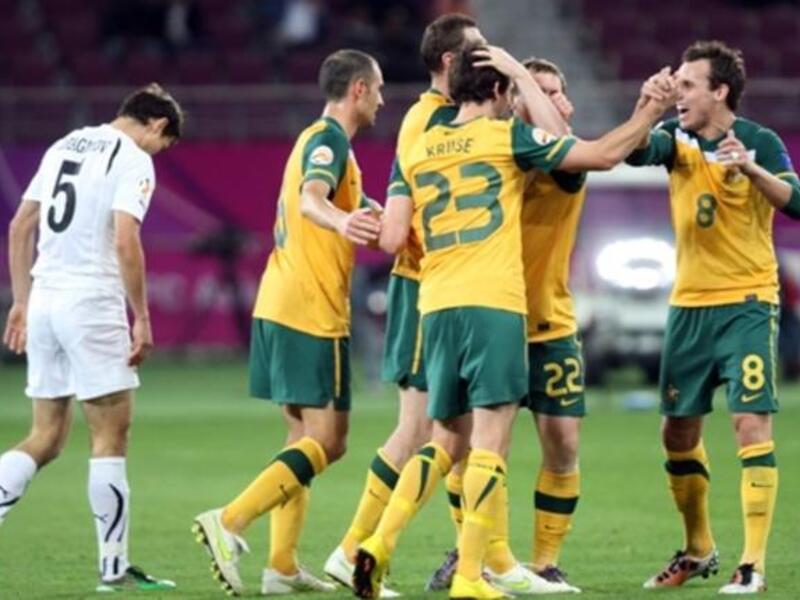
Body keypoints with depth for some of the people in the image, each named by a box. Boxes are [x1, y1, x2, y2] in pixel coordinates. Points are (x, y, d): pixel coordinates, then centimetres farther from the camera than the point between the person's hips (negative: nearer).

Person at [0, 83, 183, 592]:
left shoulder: (64, 146, 16)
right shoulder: (134, 160, -6)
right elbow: (125, 242, -17)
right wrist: (142, 319, -11)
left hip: (44, 301, 7)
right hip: (92, 305, -7)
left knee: (45, 439, 12)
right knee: (112, 435, 1)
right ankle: (114, 567, 3)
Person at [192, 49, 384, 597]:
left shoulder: (318, 139, 20)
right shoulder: (329, 141, -10)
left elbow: (361, 211, 35)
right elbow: (311, 199, -33)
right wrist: (340, 220, -52)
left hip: (278, 306, 10)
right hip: (311, 314, -10)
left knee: (305, 436, 13)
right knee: (327, 441, -9)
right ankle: (230, 522, -20)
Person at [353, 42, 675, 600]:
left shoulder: (416, 152, 13)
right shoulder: (507, 137, 0)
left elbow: (393, 239, 6)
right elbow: (603, 154, 2)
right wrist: (651, 113, 16)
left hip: (437, 305, 5)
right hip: (494, 303, -5)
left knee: (447, 440, 16)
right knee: (490, 444, -4)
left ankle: (380, 544, 3)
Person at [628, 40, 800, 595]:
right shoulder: (677, 139, 1)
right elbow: (637, 152, -19)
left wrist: (752, 168, -38)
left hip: (747, 303, -5)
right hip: (689, 304, 5)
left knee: (751, 423, -13)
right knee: (679, 432, 9)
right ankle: (699, 550, 26)